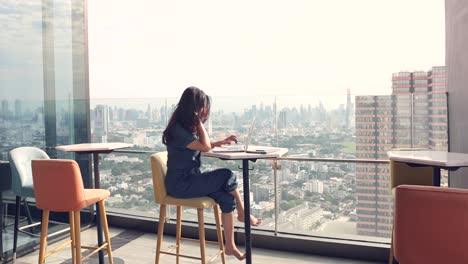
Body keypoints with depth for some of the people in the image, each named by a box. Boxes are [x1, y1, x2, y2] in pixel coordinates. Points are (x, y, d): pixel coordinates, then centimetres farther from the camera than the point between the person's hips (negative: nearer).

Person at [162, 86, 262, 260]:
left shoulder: (186, 126, 10)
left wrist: (221, 142, 9)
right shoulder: (178, 129, -20)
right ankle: (243, 214, 8)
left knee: (227, 198, -11)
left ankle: (230, 246, -3)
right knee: (227, 176, -16)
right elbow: (205, 147, -17)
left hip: (190, 179, 9)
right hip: (180, 184, -9)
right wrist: (199, 121, -12)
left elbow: (203, 145, 23)